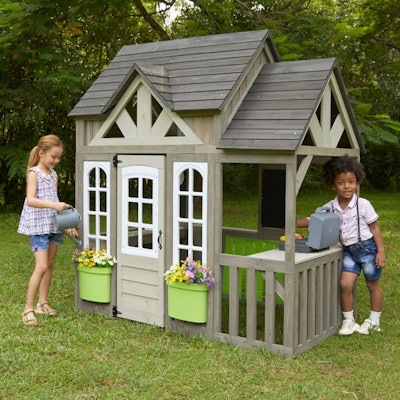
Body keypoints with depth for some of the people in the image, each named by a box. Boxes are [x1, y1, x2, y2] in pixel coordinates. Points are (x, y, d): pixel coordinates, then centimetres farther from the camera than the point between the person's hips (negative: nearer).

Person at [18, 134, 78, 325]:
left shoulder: (54, 175, 11)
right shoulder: (34, 173, -10)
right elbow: (31, 200, -23)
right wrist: (54, 205, -35)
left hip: (53, 224, 7)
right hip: (38, 225, -7)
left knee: (49, 265, 11)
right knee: (41, 267, -13)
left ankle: (42, 303, 23)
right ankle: (28, 309, -5)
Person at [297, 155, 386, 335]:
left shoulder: (363, 205, -14)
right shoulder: (331, 207, -4)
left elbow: (374, 228, -7)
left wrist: (381, 251, -10)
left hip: (367, 247, -3)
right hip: (349, 250, 3)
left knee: (373, 285, 11)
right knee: (345, 283, -7)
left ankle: (374, 321, 27)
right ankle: (348, 320, 10)